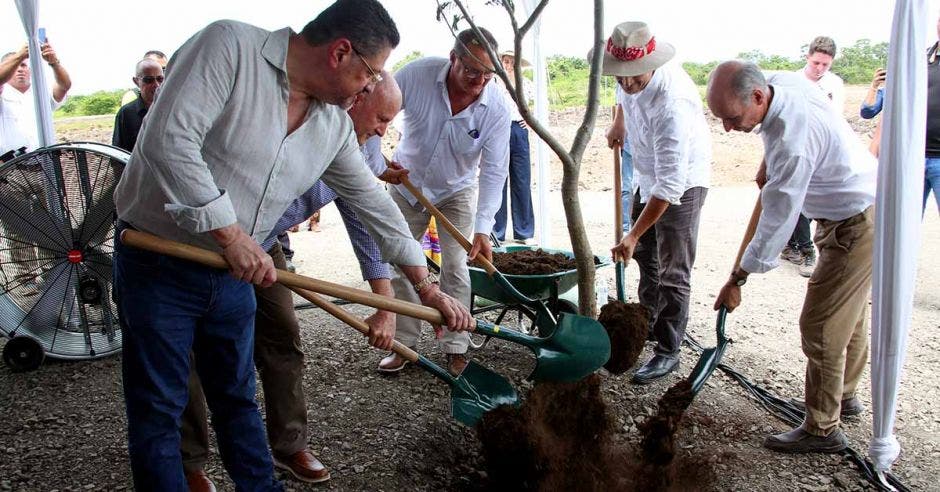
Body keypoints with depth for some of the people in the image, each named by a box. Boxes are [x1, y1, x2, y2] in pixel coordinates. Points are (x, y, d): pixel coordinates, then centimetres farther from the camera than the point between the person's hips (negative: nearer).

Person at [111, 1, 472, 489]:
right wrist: (230, 234, -27)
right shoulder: (229, 44, -18)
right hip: (157, 263, -6)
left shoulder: (335, 124, 1)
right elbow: (168, 138, -28)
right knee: (158, 410, 5)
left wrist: (427, 287, 9)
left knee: (238, 398, 18)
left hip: (235, 273, 6)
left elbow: (370, 199, 8)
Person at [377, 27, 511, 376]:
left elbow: (494, 171, -24)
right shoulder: (417, 75, -27)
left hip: (456, 191, -1)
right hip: (406, 184, 1)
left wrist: (483, 229, -32)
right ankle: (403, 345, 16)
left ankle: (456, 350, 7)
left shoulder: (497, 109, -26)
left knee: (455, 269, -6)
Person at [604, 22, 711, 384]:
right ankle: (648, 324, 38)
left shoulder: (672, 103, -38)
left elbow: (671, 184, -38)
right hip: (649, 174, 9)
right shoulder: (632, 77, -16)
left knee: (673, 271, -5)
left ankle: (668, 352, 5)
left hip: (681, 181, -8)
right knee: (645, 256, 20)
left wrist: (633, 235, -38)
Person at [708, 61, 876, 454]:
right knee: (850, 316, 23)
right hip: (858, 211, 10)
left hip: (857, 225, -10)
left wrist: (738, 279, -21)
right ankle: (845, 395, 41)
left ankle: (823, 429, 7)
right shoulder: (782, 81, -8)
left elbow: (777, 220, -29)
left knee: (821, 326, -6)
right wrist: (770, 167, 18)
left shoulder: (793, 141, -35)